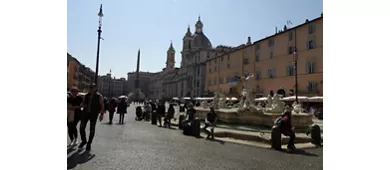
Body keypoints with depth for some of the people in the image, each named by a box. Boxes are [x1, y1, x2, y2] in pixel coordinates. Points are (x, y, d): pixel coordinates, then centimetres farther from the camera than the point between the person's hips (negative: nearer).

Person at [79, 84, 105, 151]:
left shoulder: (99, 96, -3)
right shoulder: (86, 95, 10)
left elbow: (102, 106, -5)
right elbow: (83, 103, 21)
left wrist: (102, 114, -14)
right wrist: (83, 105, -4)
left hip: (94, 114, -4)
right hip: (85, 113, 4)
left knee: (92, 129, 3)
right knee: (81, 127, -1)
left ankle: (89, 144, 17)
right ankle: (84, 141, 23)